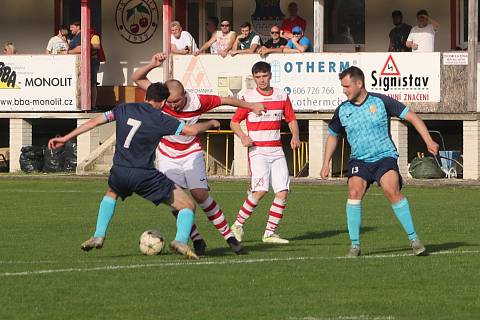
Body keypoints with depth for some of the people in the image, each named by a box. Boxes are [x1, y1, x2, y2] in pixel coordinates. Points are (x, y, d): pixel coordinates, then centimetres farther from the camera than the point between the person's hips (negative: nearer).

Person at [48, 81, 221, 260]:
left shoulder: (124, 109, 10)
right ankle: (181, 241, -19)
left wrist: (66, 138, 17)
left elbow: (95, 121, 11)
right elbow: (192, 130, -3)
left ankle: (98, 236, 26)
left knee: (111, 194, 40)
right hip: (144, 175, -4)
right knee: (188, 206, 5)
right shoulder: (160, 119, -2)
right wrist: (211, 124, 18)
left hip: (119, 172, 4)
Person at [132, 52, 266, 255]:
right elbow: (137, 78, -14)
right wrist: (153, 65, -31)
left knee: (200, 195, -15)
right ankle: (197, 240, 2)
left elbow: (225, 100, -5)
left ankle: (229, 236, -4)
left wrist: (252, 107, 6)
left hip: (191, 153, -2)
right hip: (167, 155, 2)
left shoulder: (197, 102, -21)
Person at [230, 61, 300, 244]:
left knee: (283, 192, -5)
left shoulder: (282, 96, 8)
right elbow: (234, 122, 5)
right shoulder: (248, 97, 0)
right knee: (260, 190, -19)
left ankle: (270, 233, 2)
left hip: (277, 151, 4)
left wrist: (295, 136, -2)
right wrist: (243, 137, -13)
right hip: (257, 151, -4)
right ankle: (238, 225, -3)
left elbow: (291, 119, 17)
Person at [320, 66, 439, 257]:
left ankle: (414, 239, -16)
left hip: (384, 157, -3)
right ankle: (355, 245, -14)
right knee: (354, 191, -22)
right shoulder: (342, 111, 5)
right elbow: (332, 135, 23)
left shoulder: (381, 102, -5)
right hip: (359, 160, 3)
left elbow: (411, 117, -2)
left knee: (392, 191, -25)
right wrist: (326, 164, 16)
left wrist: (428, 141, -10)